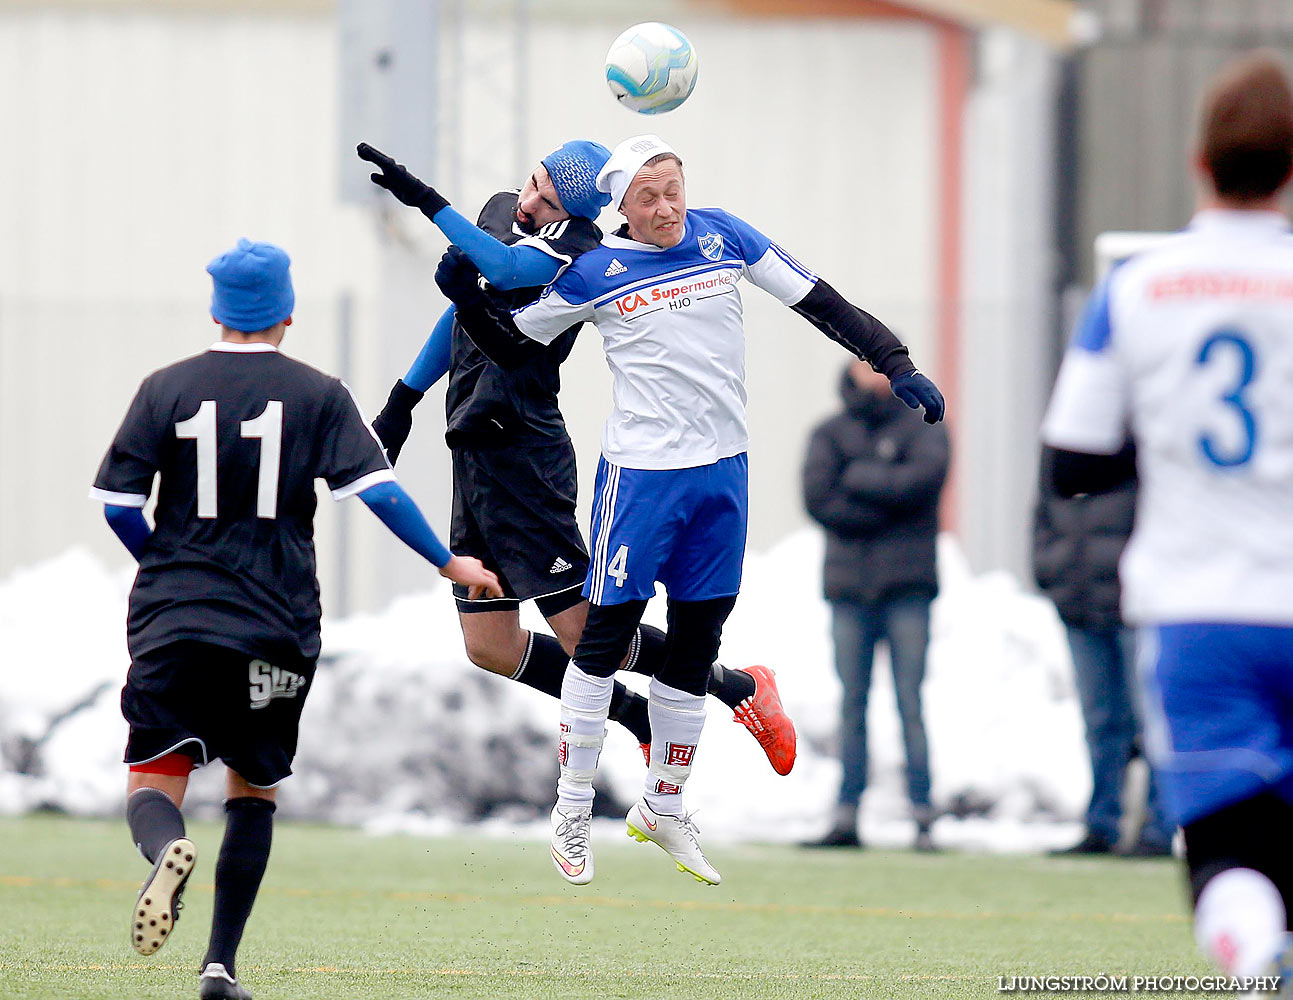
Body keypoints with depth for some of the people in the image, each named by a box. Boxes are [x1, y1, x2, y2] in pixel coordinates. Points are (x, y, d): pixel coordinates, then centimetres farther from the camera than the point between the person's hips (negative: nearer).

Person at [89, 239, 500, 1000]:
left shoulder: (167, 389, 4)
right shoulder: (318, 395, 2)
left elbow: (117, 502, 2)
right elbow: (376, 488, -6)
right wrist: (447, 562, 3)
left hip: (173, 622, -1)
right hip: (275, 625, 1)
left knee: (154, 781, 0)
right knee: (253, 789, 16)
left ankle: (167, 850, -37)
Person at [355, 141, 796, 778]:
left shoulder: (575, 247, -14)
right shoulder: (500, 212, 11)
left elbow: (504, 269, -34)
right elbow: (462, 312, 24)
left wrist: (425, 200, -37)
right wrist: (403, 402, 25)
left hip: (525, 455, -9)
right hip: (474, 456, 9)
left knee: (583, 633, -8)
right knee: (488, 643, 7)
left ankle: (740, 689, 8)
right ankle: (640, 720, 19)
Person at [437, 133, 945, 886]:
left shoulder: (721, 237, 2)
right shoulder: (596, 272, -4)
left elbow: (818, 301, 6)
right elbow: (515, 346, 7)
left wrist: (897, 365, 0)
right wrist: (467, 298, -10)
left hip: (722, 471, 3)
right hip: (642, 474, -3)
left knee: (695, 645, 10)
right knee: (607, 633, -2)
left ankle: (663, 808, 23)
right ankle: (573, 809, 10)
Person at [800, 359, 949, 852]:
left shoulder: (923, 427, 8)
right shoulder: (830, 433, 12)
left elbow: (922, 478, -11)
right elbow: (818, 498, -2)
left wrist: (857, 478, -4)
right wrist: (888, 506, -7)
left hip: (906, 585, -2)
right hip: (849, 583, 2)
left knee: (910, 704, -6)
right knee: (852, 705, 1)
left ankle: (923, 816, -8)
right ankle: (846, 816, 1)